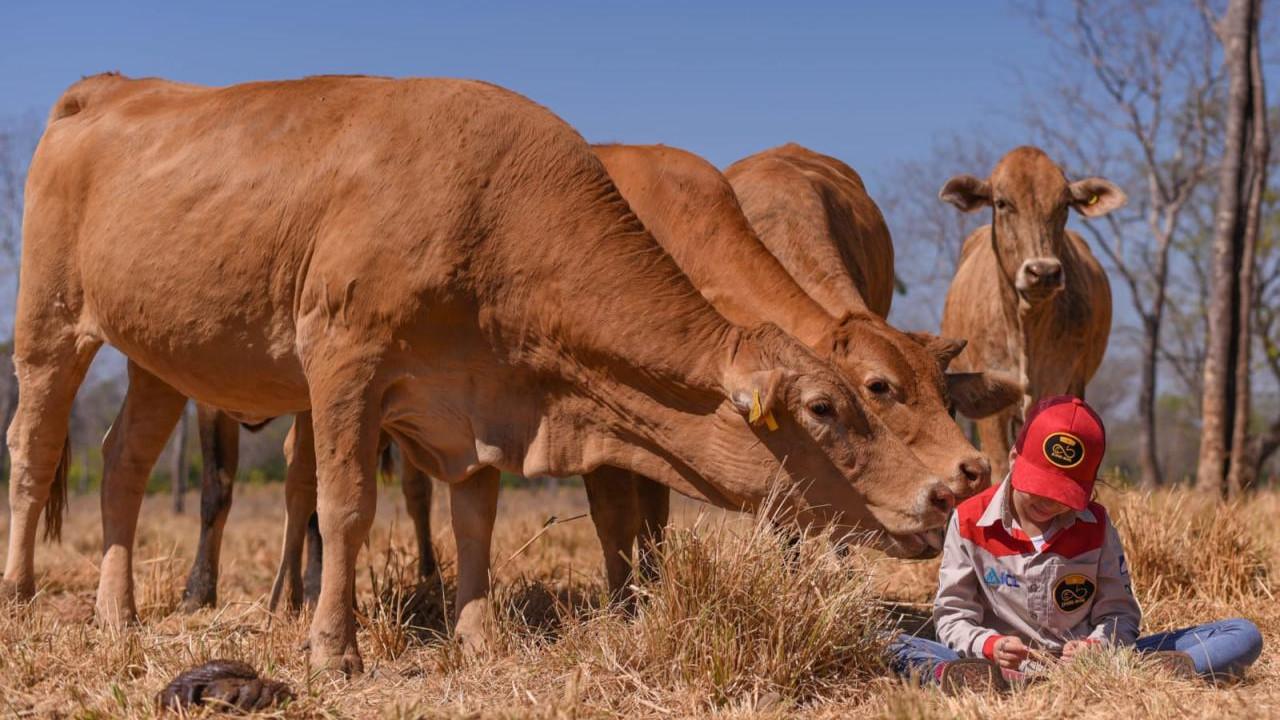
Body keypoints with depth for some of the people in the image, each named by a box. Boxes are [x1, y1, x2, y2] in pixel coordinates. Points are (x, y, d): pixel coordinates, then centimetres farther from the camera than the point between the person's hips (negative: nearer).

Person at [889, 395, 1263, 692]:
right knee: (893, 646, -29)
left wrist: (1096, 646, -19)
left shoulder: (1095, 525, 6)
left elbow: (1119, 612, 5)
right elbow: (953, 615, 1)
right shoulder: (969, 521, 0)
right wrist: (990, 646, -22)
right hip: (1005, 666, -2)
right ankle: (997, 680, -55)